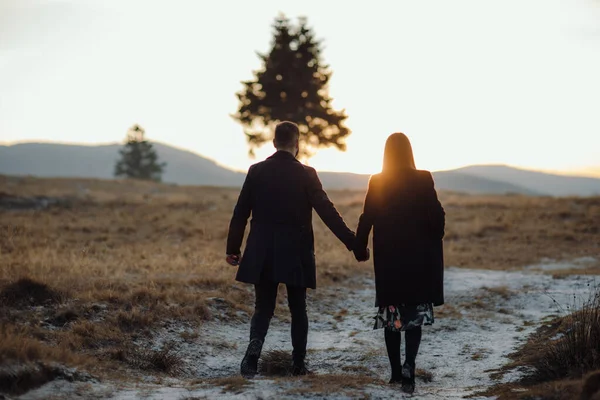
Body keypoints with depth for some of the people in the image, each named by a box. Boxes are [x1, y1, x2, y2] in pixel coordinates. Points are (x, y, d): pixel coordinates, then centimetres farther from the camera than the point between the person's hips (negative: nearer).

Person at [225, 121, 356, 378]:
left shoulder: (256, 171, -1)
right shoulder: (306, 174, -7)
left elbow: (241, 212, 0)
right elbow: (327, 212, -10)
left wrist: (233, 248, 9)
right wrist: (352, 243, -6)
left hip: (262, 254, 1)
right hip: (296, 253, -1)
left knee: (263, 306, 8)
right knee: (298, 308, 13)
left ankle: (254, 348, -18)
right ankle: (298, 363, 14)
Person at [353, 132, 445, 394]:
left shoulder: (377, 182, -3)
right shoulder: (423, 179, -7)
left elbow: (367, 219, -3)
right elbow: (437, 216, -8)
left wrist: (360, 249, 8)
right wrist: (433, 244, 8)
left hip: (387, 256, 1)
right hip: (417, 255, -1)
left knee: (392, 312, 11)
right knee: (415, 311, 5)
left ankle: (396, 372, 14)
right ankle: (409, 366, -13)